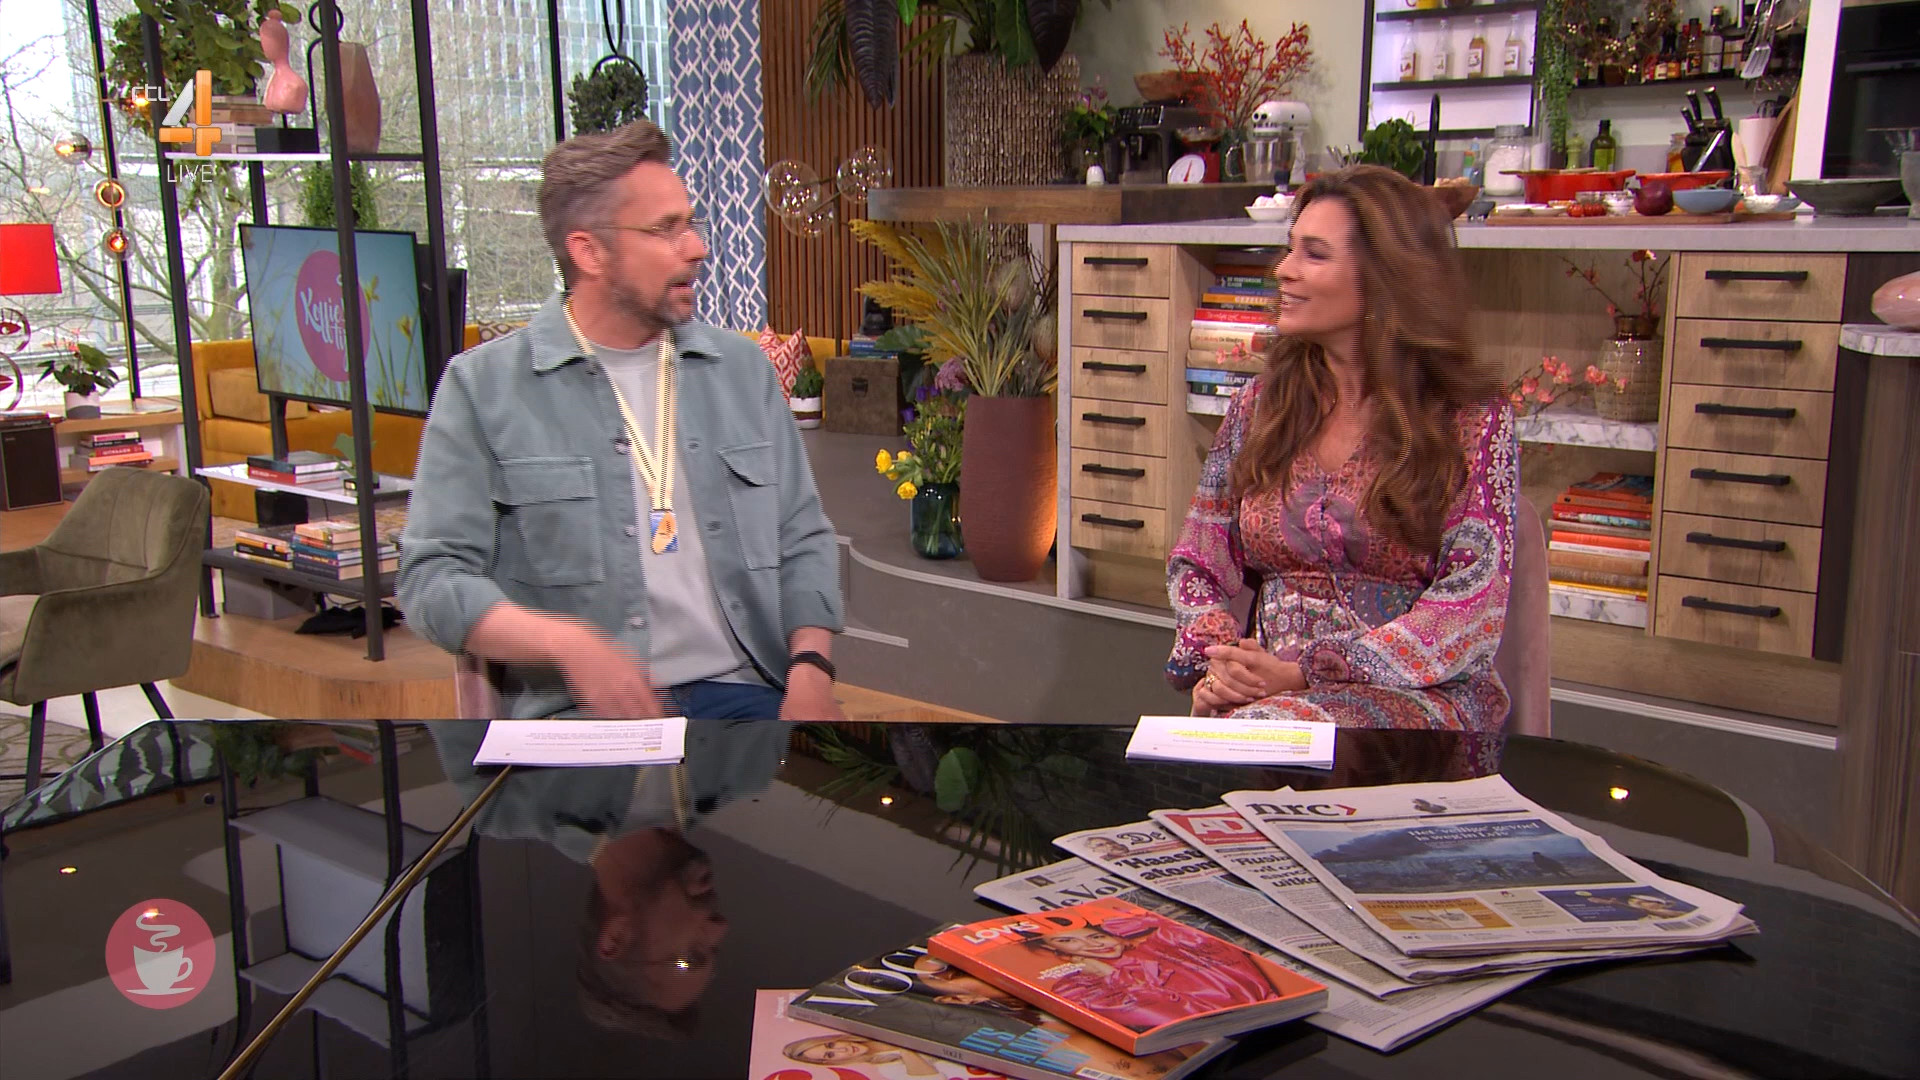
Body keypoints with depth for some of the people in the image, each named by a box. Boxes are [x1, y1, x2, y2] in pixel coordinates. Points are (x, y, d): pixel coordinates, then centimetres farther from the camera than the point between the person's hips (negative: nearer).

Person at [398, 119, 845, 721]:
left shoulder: (741, 369, 16)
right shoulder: (483, 386, 3)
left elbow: (801, 540, 15)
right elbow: (432, 579, -1)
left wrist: (811, 670, -3)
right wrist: (568, 643, -18)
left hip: (739, 692, 3)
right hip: (578, 708, -3)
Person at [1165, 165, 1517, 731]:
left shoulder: (1471, 416, -1)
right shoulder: (1260, 405, 11)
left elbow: (1474, 600, -9)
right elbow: (1198, 562, 12)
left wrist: (1309, 674, -19)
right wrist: (1218, 660, -10)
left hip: (1422, 693, -3)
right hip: (1272, 688, 3)